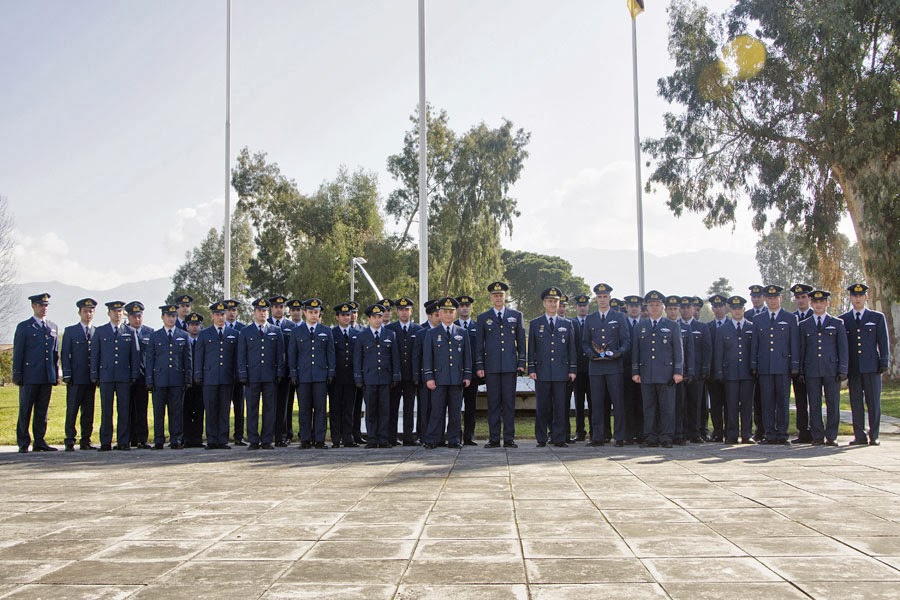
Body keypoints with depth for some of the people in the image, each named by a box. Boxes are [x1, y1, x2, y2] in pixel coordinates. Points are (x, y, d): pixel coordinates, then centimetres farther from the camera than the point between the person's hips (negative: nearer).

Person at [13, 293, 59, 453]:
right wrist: (17, 374, -5)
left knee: (42, 410, 7)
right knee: (25, 411, 1)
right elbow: (17, 353, 0)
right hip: (29, 377, -4)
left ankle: (39, 441, 13)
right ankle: (23, 443, 6)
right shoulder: (24, 327, 2)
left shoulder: (53, 327, 15)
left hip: (48, 377, 4)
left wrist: (56, 374, 12)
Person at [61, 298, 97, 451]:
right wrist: (67, 375, -6)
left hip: (91, 378, 3)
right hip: (75, 378, -3)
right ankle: (70, 441, 1)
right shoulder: (70, 331, 6)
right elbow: (65, 354, 3)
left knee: (88, 411, 5)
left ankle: (86, 441, 11)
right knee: (72, 411, -3)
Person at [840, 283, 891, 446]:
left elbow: (883, 342, 7)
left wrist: (884, 363, -2)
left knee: (874, 402, -1)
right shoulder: (842, 320, 10)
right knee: (856, 403, 1)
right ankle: (859, 436, 6)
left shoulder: (877, 317, 8)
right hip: (852, 368, 1)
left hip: (872, 366, -1)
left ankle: (873, 436, 6)